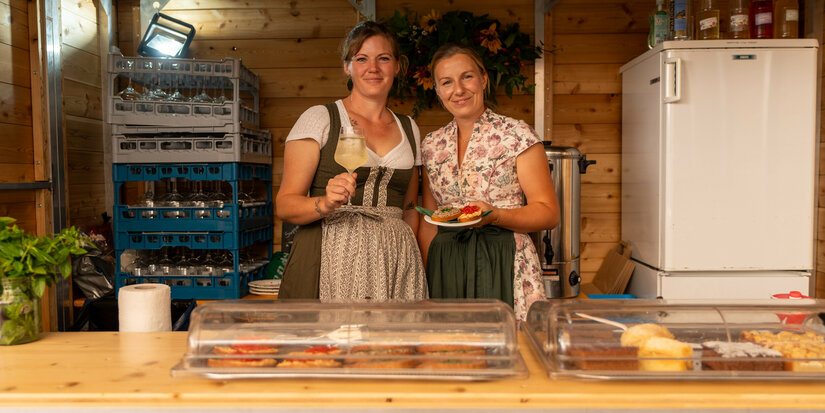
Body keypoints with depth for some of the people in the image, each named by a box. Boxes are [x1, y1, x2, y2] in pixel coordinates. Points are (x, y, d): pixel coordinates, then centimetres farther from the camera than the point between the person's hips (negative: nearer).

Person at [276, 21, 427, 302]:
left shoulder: (409, 129, 14)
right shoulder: (319, 118, 1)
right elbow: (284, 204, -3)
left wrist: (413, 262, 9)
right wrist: (325, 204, -21)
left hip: (393, 263, 4)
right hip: (332, 260, -3)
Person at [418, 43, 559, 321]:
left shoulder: (516, 135, -3)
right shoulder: (431, 145, 10)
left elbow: (549, 213, -5)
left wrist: (494, 215, -20)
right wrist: (425, 275, 5)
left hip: (504, 267, -3)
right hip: (446, 269, 3)